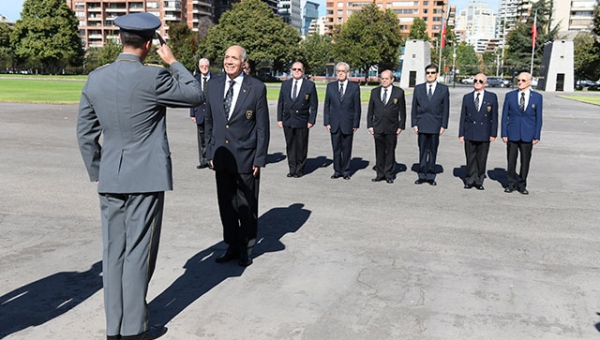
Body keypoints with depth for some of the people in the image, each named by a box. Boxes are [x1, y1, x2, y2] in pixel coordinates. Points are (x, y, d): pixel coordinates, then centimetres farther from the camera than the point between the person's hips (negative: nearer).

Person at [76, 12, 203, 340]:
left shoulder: (95, 79, 3)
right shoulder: (153, 78, -14)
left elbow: (85, 133, 9)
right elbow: (195, 95, 0)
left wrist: (96, 174, 18)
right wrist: (173, 61, 9)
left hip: (110, 180, 5)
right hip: (147, 178, -5)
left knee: (113, 254, 12)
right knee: (138, 254, 3)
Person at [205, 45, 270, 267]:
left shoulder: (257, 88, -7)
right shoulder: (214, 85, 6)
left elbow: (263, 126, -6)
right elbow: (209, 122, 12)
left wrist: (259, 158, -9)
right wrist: (210, 152, 9)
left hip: (246, 157, -4)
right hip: (221, 156, 4)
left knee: (247, 206, 7)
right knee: (226, 204, 12)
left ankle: (246, 249, 23)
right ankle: (232, 246, 27)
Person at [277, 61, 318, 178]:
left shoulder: (310, 85, -1)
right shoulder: (285, 84, 8)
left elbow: (314, 105, -2)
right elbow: (280, 103, 11)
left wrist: (311, 120, -7)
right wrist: (279, 118, 4)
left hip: (302, 121, -3)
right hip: (287, 121, 3)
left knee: (301, 146, 4)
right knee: (290, 146, 8)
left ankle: (299, 169, 16)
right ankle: (292, 169, 18)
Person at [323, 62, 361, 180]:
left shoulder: (354, 87, 1)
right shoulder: (330, 86, 7)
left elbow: (357, 107, 1)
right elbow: (327, 105, 8)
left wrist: (356, 124, -3)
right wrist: (327, 122, 1)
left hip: (348, 124, -2)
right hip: (334, 124, 2)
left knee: (346, 149, 5)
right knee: (336, 148, 7)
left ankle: (346, 171, 16)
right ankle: (337, 171, 17)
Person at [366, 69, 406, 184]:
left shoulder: (399, 92, 1)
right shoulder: (374, 92, 8)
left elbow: (402, 111, 2)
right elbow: (370, 110, 10)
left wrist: (401, 126, -3)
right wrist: (370, 125, 3)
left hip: (392, 128, -2)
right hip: (378, 127, 2)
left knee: (390, 152, 4)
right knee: (379, 152, 7)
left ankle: (389, 175, 13)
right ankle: (380, 174, 15)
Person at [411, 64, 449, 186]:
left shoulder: (443, 89, 4)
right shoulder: (418, 88, 8)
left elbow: (446, 109, 2)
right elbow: (414, 108, 8)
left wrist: (444, 125, -4)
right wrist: (414, 124, 0)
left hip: (435, 125, -1)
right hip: (422, 125, 1)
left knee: (433, 152, 5)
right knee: (422, 151, 6)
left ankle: (431, 176, 12)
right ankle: (422, 175, 13)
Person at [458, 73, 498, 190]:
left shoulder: (492, 97, 4)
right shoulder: (467, 97, 8)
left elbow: (494, 117, 3)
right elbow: (463, 117, 8)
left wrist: (493, 133, -2)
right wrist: (461, 134, 3)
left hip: (484, 134, -1)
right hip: (469, 133, 1)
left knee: (481, 159, 4)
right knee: (470, 158, 4)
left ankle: (479, 181, 14)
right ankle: (470, 180, 14)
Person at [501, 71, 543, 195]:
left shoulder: (537, 97, 3)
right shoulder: (510, 95, 3)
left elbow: (538, 118, 4)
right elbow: (505, 116, 4)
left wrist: (537, 136, -1)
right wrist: (504, 133, -2)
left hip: (527, 135, 0)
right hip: (512, 134, 0)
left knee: (525, 161, 5)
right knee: (511, 160, 5)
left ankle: (522, 185, 17)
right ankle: (512, 184, 17)